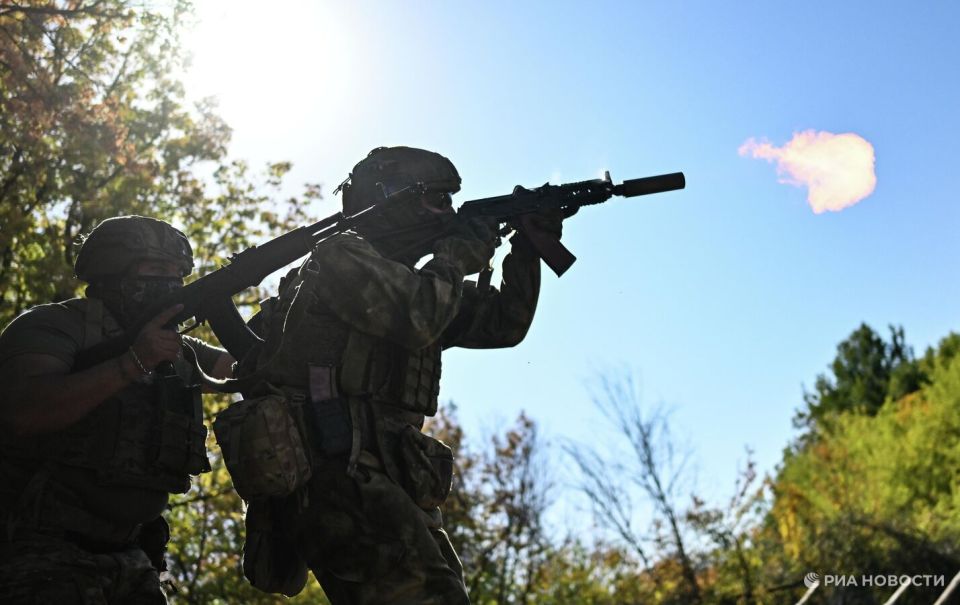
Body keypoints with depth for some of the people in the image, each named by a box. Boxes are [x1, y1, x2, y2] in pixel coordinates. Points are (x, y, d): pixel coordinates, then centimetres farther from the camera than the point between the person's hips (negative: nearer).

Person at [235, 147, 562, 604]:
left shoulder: (408, 281, 24)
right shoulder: (341, 255, -2)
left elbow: (503, 324, 23)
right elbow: (414, 318, -18)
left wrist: (528, 249, 13)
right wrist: (458, 255, -1)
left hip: (387, 486, 10)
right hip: (337, 476, -10)